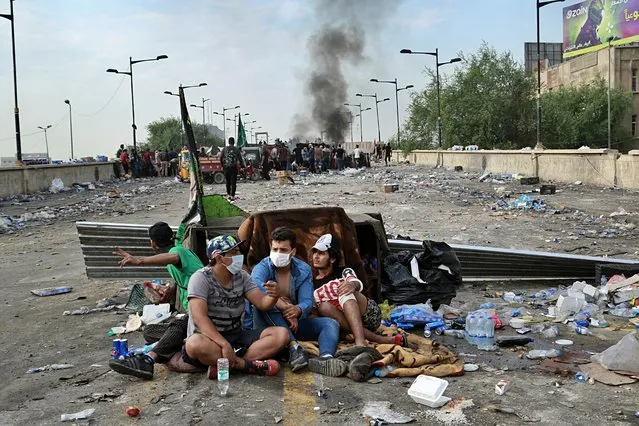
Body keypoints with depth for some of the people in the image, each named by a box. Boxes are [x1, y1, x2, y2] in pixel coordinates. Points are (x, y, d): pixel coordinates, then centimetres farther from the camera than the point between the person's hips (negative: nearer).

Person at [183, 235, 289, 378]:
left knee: (281, 334, -13)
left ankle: (222, 363, -25)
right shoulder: (201, 278, -13)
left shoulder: (241, 276, 5)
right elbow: (200, 317, -24)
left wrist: (273, 296, -25)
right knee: (195, 344, -40)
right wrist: (225, 344, -35)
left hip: (236, 336, 6)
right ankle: (248, 365, -23)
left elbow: (263, 304, 0)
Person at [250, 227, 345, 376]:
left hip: (294, 322, 3)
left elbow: (307, 301, -14)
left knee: (331, 324, -18)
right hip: (267, 325, -3)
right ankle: (294, 347, -42)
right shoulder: (262, 267, -12)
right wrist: (284, 306, -45)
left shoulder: (303, 270, -1)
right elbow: (255, 286, -37)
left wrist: (298, 310, -39)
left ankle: (325, 358, -50)